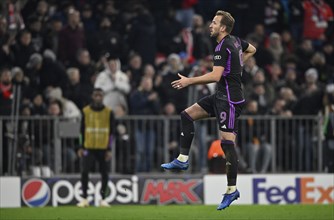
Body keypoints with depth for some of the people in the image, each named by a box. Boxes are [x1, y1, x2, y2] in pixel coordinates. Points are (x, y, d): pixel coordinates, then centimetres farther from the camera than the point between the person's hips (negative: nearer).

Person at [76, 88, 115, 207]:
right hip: (89, 147, 0)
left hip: (103, 148, 0)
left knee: (104, 173, 3)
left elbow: (111, 132, 4)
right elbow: (82, 130, 9)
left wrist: (109, 149, -2)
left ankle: (103, 199, 12)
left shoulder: (109, 112, 2)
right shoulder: (86, 111, 5)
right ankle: (84, 198, -4)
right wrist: (81, 147, 4)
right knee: (84, 171, -11)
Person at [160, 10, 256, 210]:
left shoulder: (223, 47, -18)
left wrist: (189, 81, -21)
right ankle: (183, 160, 12)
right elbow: (252, 50, 29)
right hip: (221, 96, 10)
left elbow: (215, 76, -27)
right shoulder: (235, 40, 9)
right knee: (187, 115, 10)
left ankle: (232, 190, -8)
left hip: (230, 100, -10)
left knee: (227, 141, -11)